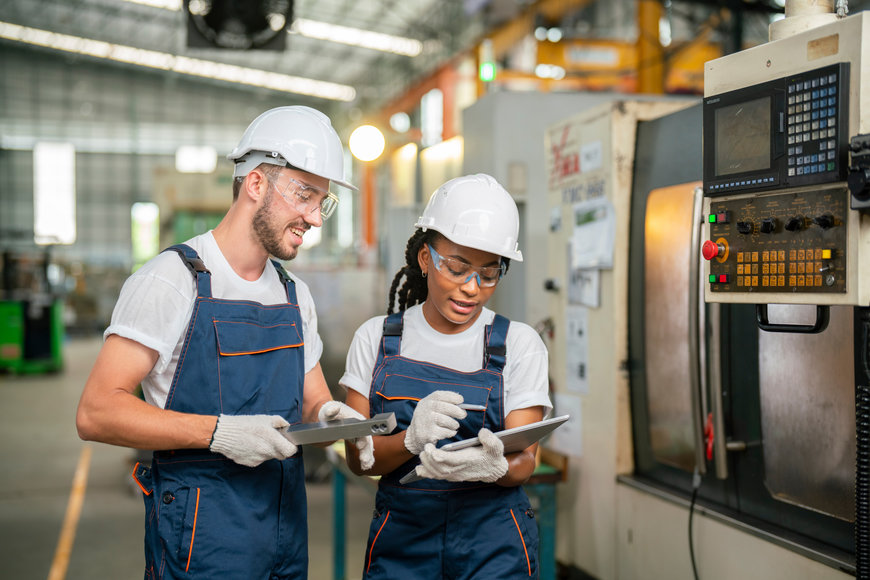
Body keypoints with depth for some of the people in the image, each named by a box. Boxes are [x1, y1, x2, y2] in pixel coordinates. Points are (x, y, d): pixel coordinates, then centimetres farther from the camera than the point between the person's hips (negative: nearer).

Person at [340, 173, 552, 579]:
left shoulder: (519, 344, -2)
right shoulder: (376, 338, 1)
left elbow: (523, 461, -6)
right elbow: (357, 458, -3)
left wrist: (493, 466, -29)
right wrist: (411, 440, -24)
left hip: (493, 537, -1)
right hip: (400, 535, 1)